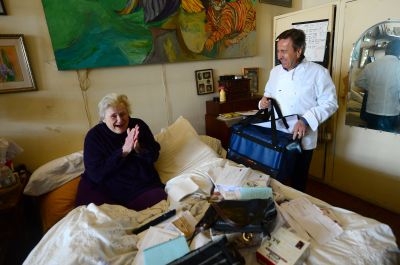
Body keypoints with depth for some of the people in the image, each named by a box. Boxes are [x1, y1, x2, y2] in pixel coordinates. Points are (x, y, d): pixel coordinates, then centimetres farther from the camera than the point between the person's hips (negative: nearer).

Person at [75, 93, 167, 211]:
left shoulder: (139, 126, -2)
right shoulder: (93, 136, -6)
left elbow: (154, 156, -1)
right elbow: (95, 174, -14)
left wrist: (138, 148, -24)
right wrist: (123, 151, -24)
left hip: (143, 187, 3)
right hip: (106, 190, -2)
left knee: (159, 198, -22)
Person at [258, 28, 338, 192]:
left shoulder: (318, 72, -11)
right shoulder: (275, 71, 6)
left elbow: (330, 103, -11)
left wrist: (306, 120, -25)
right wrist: (265, 100, -6)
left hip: (301, 140, -4)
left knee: (296, 184, 12)